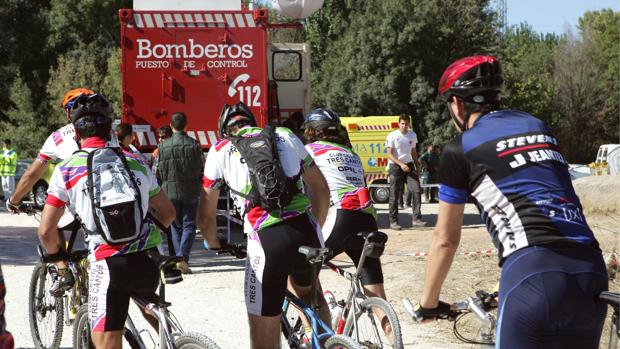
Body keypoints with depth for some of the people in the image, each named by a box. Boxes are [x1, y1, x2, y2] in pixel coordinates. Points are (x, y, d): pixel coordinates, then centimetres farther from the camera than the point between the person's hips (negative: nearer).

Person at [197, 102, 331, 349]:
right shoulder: (285, 136, 20)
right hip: (307, 231, 4)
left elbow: (206, 217, 14)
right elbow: (321, 190, 21)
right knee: (307, 290, 35)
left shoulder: (221, 150, 13)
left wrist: (214, 245, 34)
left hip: (266, 238, -4)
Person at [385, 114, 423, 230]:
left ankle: (416, 219, -8)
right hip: (395, 166, -4)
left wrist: (417, 167, 15)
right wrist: (401, 164, -20)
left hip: (409, 165, 4)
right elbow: (389, 155, -9)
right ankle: (393, 221, 6)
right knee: (395, 195, -2)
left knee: (416, 190, -10)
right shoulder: (392, 136, -7)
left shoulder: (413, 135, 10)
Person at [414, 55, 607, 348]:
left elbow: (445, 239, 16)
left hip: (533, 272, -5)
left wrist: (427, 303, 30)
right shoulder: (538, 126, 25)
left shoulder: (460, 149, 9)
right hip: (591, 273, 6)